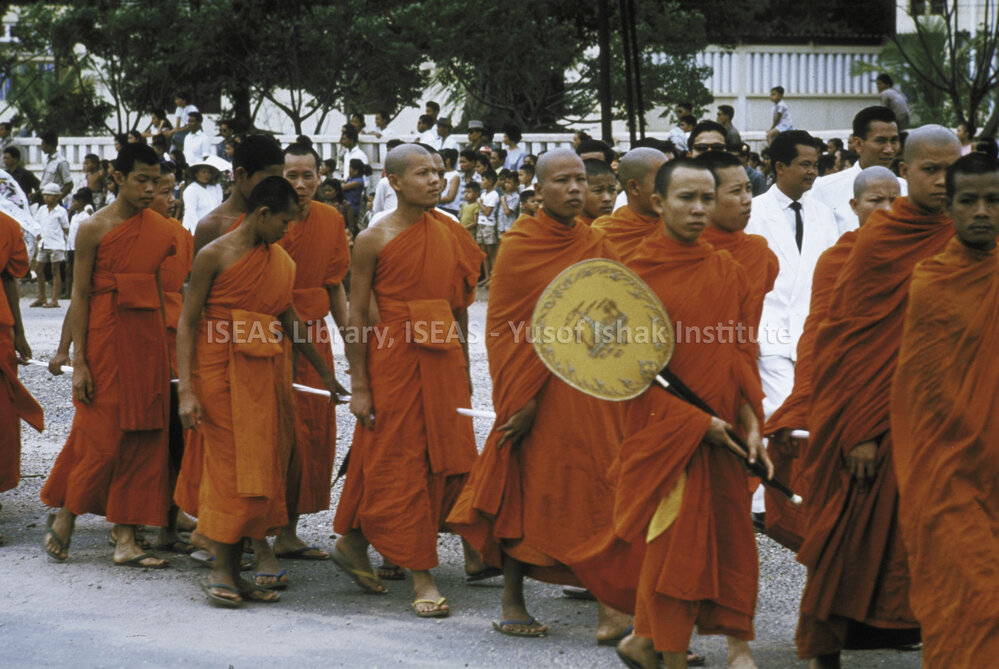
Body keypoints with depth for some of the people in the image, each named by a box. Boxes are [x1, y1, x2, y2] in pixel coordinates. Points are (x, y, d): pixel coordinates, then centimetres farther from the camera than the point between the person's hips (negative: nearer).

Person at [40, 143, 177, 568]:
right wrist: (78, 361, -11)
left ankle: (125, 539, 8)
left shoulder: (159, 230, 8)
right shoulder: (94, 229, -6)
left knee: (142, 440, 3)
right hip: (105, 337, -5)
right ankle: (63, 519, 18)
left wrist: (166, 349, 10)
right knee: (101, 437, -3)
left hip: (147, 338, 5)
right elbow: (79, 297, -6)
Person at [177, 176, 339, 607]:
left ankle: (235, 571, 9)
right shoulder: (215, 256, -7)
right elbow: (188, 323, -8)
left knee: (262, 469, 4)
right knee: (229, 467, -6)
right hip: (222, 372, -6)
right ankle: (220, 572, 1)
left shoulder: (282, 261, 12)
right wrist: (186, 389, -16)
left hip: (268, 373, 6)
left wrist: (325, 374, 26)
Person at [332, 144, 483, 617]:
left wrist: (463, 368, 13)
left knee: (449, 462, 6)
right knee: (400, 466, -2)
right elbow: (357, 316, -7)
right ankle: (421, 577, 4)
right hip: (393, 357, -6)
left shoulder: (450, 233, 8)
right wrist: (359, 387, -11)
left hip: (443, 357, 6)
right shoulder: (373, 240, -7)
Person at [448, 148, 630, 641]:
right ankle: (512, 602, 10)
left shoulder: (596, 248, 8)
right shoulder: (519, 247, -3)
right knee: (525, 489, 2)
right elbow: (502, 328, -4)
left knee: (596, 489, -1)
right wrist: (519, 398, -9)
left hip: (588, 389, 3)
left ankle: (610, 601, 0)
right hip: (534, 392, -3)